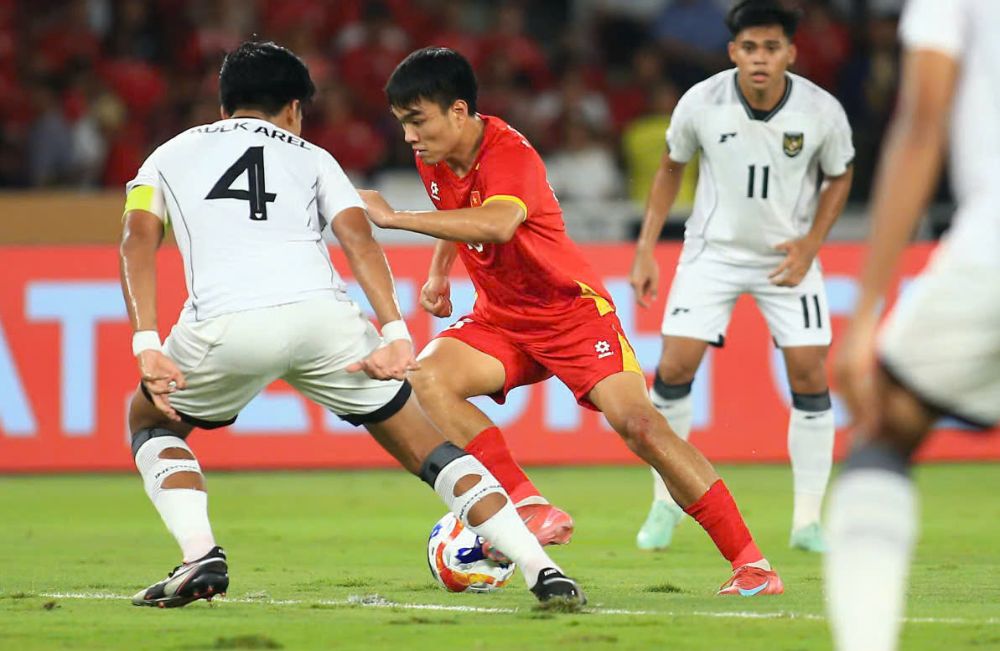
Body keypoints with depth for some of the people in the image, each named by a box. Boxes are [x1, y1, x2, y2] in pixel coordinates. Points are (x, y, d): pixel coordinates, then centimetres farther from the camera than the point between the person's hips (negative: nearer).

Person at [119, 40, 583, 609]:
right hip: (322, 312, 1)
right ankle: (544, 571, 5)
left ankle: (201, 559, 7)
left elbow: (139, 239, 10)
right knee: (419, 440, 17)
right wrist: (395, 336, 0)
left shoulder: (168, 156, 30)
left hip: (225, 325, -1)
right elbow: (358, 236, 10)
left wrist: (147, 347, 0)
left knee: (150, 421, 29)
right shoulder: (310, 156, 29)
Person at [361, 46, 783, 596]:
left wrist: (393, 218, -45)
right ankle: (528, 505, -23)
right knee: (427, 375, -23)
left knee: (638, 424, -22)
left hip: (571, 311, -7)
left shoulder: (509, 155, -25)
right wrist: (438, 273, 13)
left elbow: (495, 224, -48)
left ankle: (751, 563, -16)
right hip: (500, 319, 7)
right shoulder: (435, 159, -1)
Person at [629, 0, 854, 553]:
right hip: (714, 249, 0)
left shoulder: (822, 112, -17)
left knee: (808, 372, -8)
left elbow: (839, 176, 2)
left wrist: (810, 245, -10)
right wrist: (646, 249, -1)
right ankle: (666, 506, 8)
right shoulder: (701, 103, -17)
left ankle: (808, 522, 4)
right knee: (675, 365, -10)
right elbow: (671, 167, 2)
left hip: (788, 257, 0)